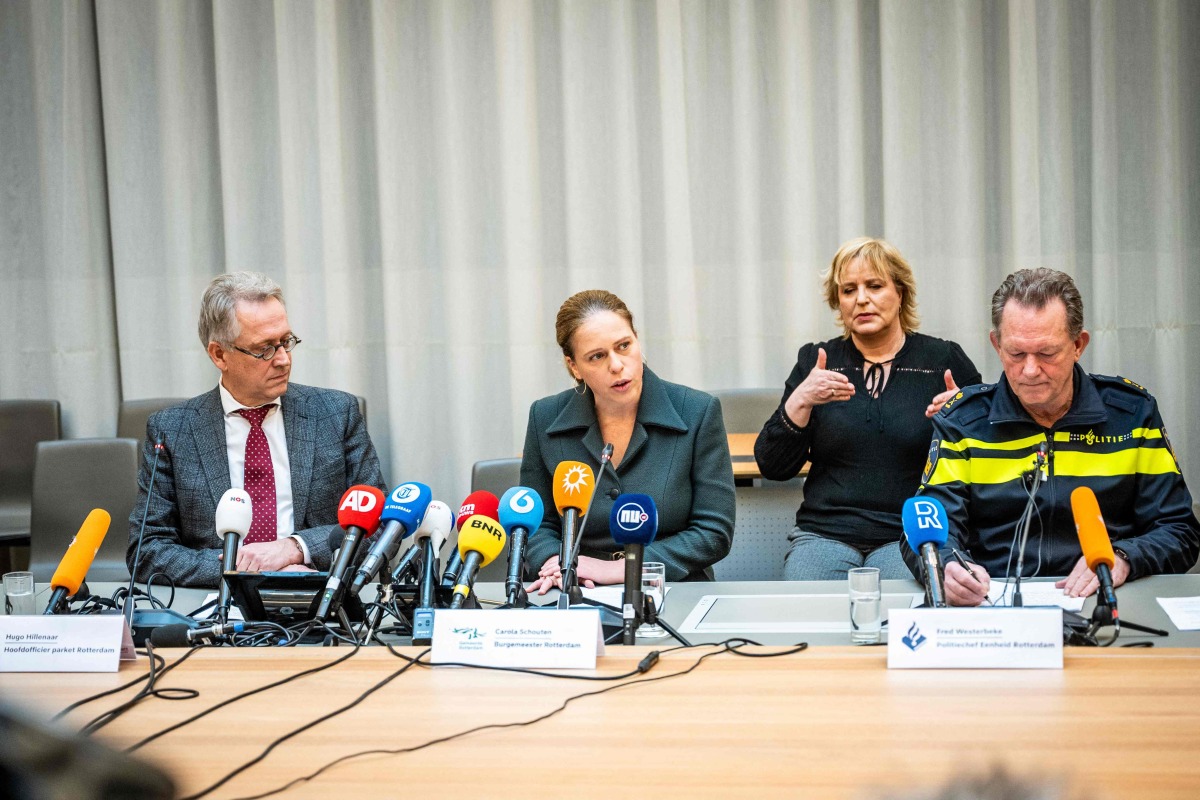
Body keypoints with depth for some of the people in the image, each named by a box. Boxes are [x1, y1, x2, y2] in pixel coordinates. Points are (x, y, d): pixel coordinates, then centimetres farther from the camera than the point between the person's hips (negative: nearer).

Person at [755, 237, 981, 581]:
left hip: (912, 535, -1)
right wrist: (800, 402, -9)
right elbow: (773, 467, 5)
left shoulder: (944, 360, 7)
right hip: (825, 534, 2)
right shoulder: (815, 361, 12)